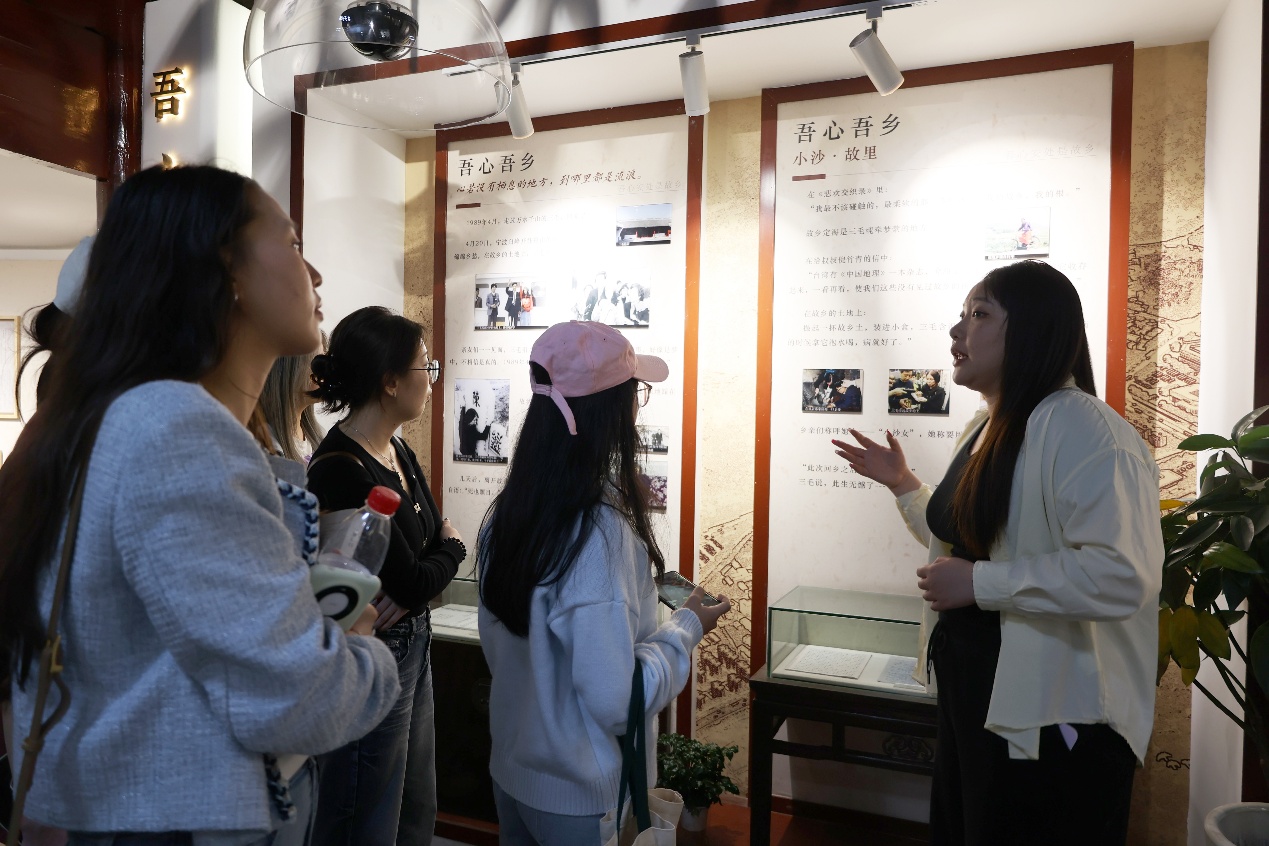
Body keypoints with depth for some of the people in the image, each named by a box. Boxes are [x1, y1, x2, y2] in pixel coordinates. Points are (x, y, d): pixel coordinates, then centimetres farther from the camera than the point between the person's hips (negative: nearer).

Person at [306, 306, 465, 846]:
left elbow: (433, 537, 6)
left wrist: (414, 584, -16)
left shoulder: (400, 453, 4)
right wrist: (451, 550, -3)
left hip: (412, 648, 9)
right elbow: (413, 582, -23)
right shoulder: (341, 472, -24)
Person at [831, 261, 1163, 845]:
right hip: (972, 699, 9)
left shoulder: (1080, 427, -21)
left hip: (1053, 721, -9)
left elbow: (1122, 576, -33)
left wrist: (979, 584, -27)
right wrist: (902, 484, 15)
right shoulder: (983, 429, 9)